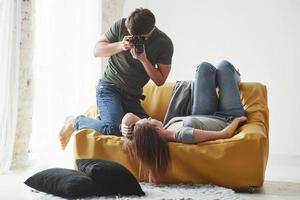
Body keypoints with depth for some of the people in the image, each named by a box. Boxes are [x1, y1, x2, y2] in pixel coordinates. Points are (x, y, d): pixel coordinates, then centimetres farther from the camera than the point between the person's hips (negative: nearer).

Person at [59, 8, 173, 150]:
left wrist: (143, 59, -20)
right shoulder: (121, 25, -8)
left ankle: (102, 121, 4)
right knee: (114, 128, -28)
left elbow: (160, 80, -5)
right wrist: (120, 46, -19)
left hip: (133, 96, 4)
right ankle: (75, 121, 0)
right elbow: (97, 50, 0)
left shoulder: (164, 43, -7)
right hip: (109, 87, -3)